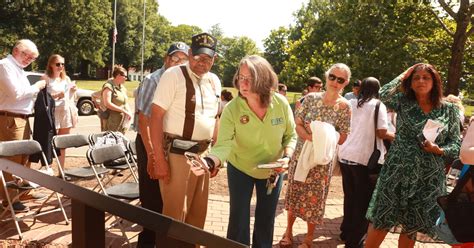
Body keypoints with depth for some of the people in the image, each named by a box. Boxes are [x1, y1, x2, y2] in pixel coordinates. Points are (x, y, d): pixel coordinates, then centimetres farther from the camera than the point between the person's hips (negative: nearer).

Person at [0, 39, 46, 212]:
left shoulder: (17, 68, 19)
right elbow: (16, 93, -20)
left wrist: (36, 90, 7)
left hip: (22, 118, 10)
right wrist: (36, 87, -9)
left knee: (24, 157, 16)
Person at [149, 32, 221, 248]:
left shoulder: (214, 81, 10)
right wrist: (159, 159, -18)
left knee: (198, 213, 17)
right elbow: (155, 117, -14)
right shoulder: (174, 75, -11)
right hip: (177, 153, -6)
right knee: (175, 213, 1)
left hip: (204, 153, 7)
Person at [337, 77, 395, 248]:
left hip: (345, 155, 5)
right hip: (366, 158, -5)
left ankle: (346, 232, 29)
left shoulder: (350, 103, 9)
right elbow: (382, 133, -13)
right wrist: (395, 136, 7)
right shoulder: (377, 105, -5)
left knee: (349, 196, 18)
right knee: (364, 200, 5)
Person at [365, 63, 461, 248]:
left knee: (411, 226, 13)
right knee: (381, 220, 3)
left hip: (428, 177, 2)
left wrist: (439, 150, -15)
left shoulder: (449, 110, 4)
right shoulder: (403, 101, 1)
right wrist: (402, 76, -6)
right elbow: (383, 95, -19)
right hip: (398, 171, -1)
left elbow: (456, 144, 5)